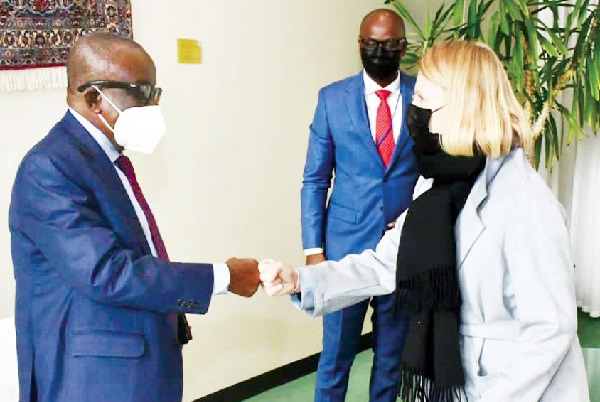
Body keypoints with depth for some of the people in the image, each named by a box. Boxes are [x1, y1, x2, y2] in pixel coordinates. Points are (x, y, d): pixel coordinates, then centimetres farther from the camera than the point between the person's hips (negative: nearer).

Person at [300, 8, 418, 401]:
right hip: (347, 246, -1)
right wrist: (313, 248, -5)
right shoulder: (332, 98, 0)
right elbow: (315, 180, 1)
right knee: (336, 355, 8)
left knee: (393, 354, 13)